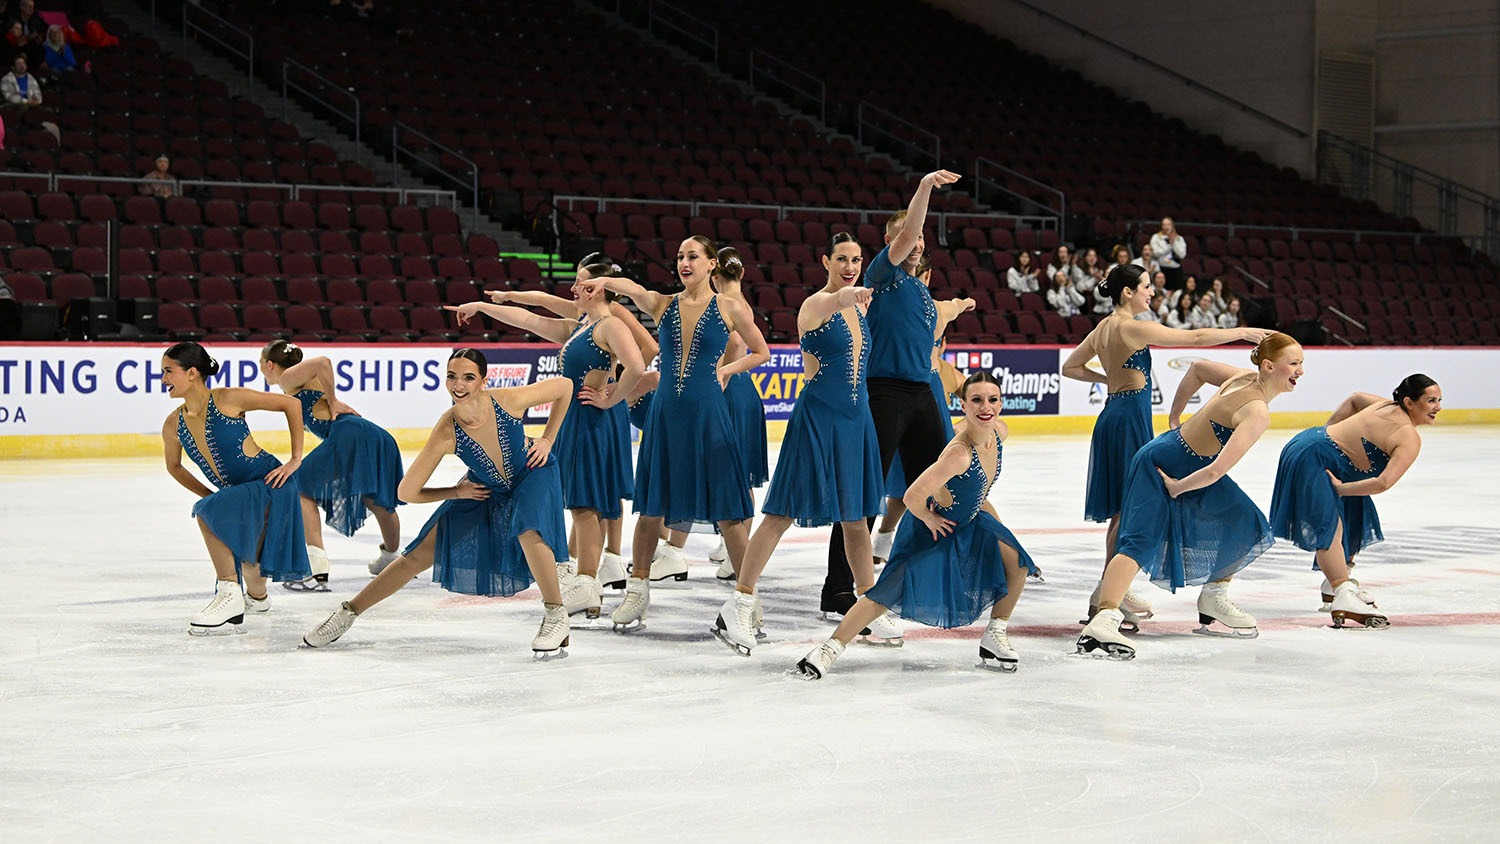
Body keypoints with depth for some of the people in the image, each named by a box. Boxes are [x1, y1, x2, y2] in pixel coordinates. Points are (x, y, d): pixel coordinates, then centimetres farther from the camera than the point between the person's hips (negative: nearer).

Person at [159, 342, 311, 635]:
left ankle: (230, 593, -22)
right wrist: (209, 496, 14)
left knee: (208, 513, -27)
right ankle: (257, 597, 45)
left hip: (270, 483, -6)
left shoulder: (228, 399, -18)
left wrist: (295, 460, -9)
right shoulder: (173, 425, -1)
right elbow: (174, 466, 21)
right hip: (236, 496, 6)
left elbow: (290, 404, -10)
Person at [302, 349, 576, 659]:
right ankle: (348, 613, 17)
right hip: (484, 490, 2)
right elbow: (406, 492, -22)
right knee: (420, 555, 1)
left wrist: (547, 440, -14)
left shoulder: (508, 400, -33)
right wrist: (456, 492, -16)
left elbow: (564, 385, -14)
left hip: (533, 474, -2)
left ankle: (556, 615, -13)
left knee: (527, 529, -34)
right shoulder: (446, 432, -30)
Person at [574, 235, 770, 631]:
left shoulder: (730, 309, 0)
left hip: (707, 412, -3)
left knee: (725, 509, -1)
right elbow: (628, 287, -14)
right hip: (665, 412, 3)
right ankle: (637, 591, 20)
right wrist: (604, 281, -35)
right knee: (651, 505, 8)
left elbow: (761, 352, 11)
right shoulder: (662, 305, 6)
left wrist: (726, 369, -4)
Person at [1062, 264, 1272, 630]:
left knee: (1123, 509, 13)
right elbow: (1195, 337, -15)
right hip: (1130, 417, -9)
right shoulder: (1133, 327, -13)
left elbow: (1070, 367, 23)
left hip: (1113, 415, 9)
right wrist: (1243, 333, -8)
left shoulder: (1103, 328, 13)